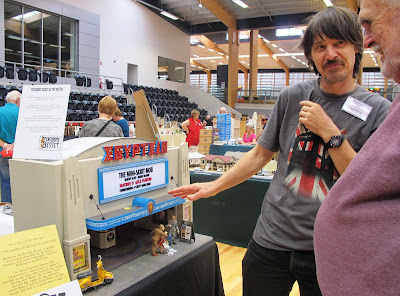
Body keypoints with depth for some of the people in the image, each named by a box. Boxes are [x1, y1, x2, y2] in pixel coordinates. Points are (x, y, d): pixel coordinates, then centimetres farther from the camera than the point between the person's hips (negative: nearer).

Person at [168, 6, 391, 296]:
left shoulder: (380, 111, -6)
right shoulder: (293, 96, -1)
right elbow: (261, 153, 5)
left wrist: (330, 132, -18)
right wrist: (214, 186, 0)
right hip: (271, 239, 2)